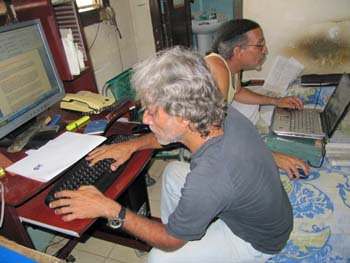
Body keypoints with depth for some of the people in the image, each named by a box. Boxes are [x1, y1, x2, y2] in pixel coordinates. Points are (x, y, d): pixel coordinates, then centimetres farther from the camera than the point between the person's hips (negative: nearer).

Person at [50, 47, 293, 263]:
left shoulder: (208, 179, -43)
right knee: (174, 171, 7)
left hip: (258, 240, -6)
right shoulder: (226, 115, -23)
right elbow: (177, 135, 2)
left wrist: (110, 209, -20)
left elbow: (170, 242, -22)